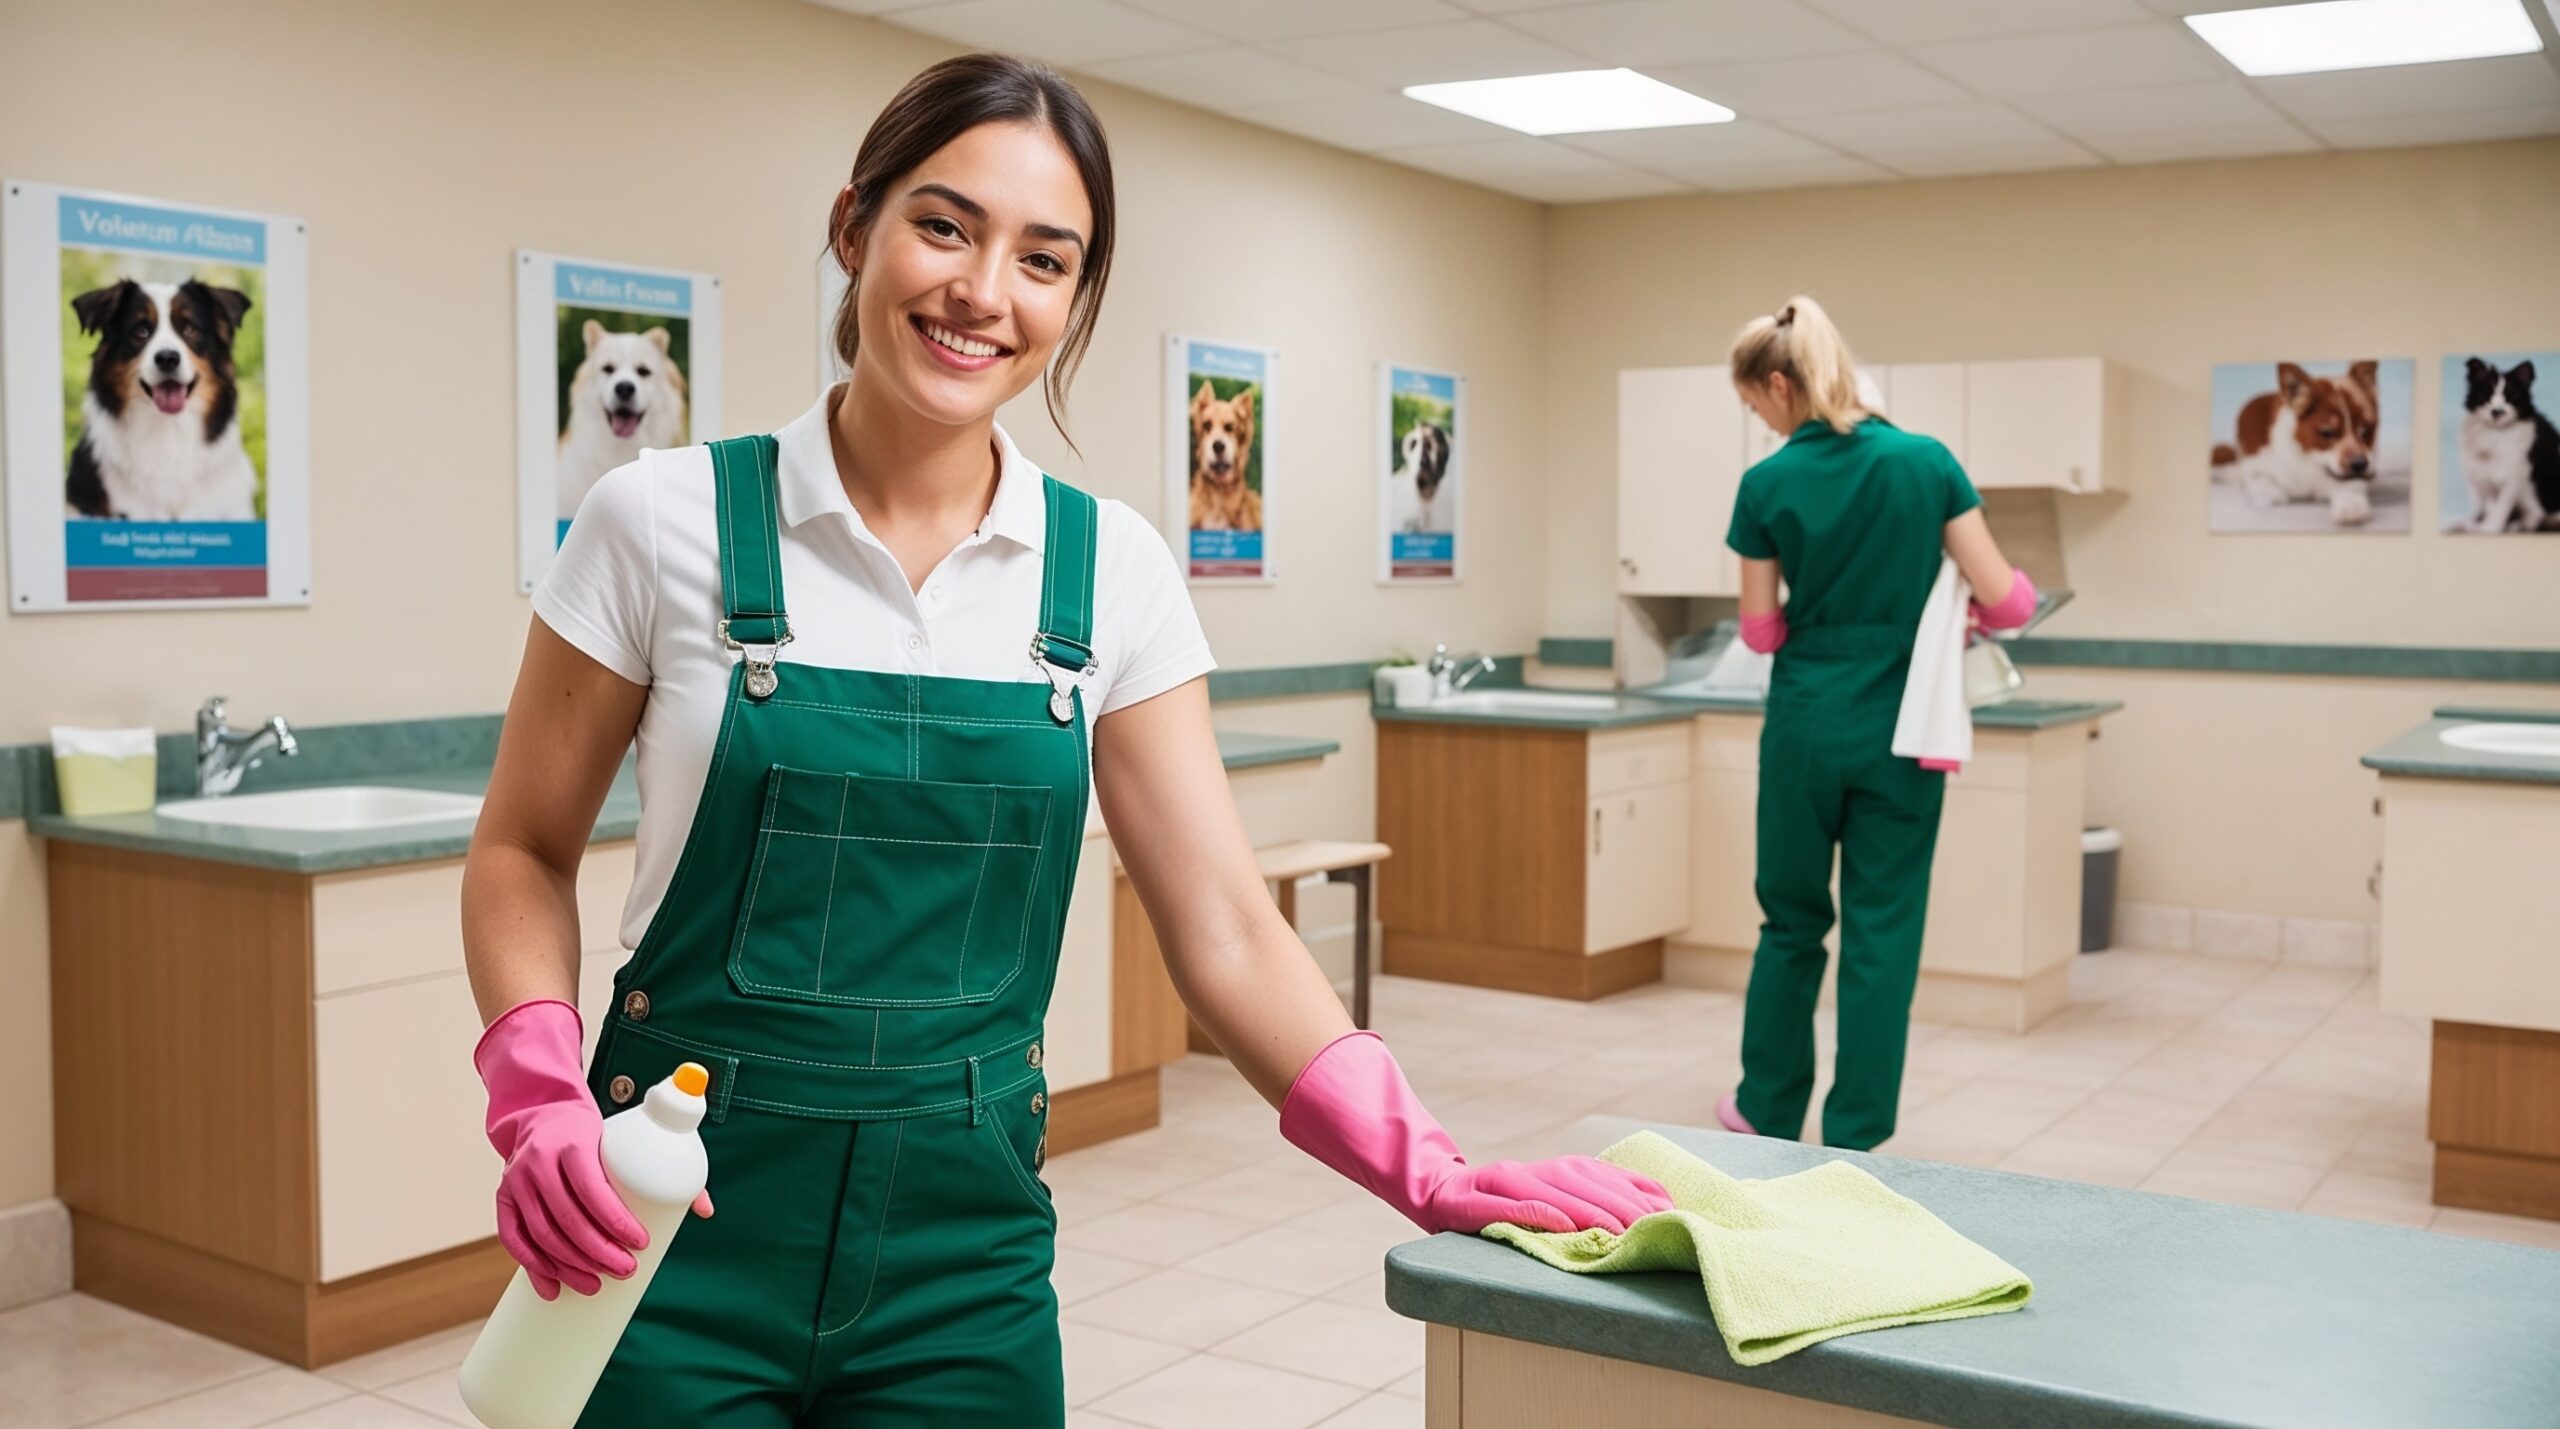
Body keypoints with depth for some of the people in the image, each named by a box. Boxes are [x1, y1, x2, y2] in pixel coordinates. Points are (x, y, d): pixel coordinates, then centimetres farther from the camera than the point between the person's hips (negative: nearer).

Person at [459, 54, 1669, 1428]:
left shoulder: (1111, 570, -2)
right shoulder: (669, 519, -8)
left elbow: (1226, 931, -2)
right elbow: (524, 854, 1)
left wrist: (1429, 1174, -12)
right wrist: (539, 1102, -15)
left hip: (966, 1245, 2)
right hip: (684, 1232, -1)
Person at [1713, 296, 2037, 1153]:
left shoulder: (1768, 484, -7)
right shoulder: (1925, 461, -5)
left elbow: (1762, 629, 1)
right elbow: (2002, 596, -5)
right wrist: (1980, 617, 17)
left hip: (1806, 725, 0)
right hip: (1899, 730, 0)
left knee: (1792, 919, 16)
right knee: (1881, 933, 6)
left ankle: (1768, 1113, 27)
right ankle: (1852, 1141, 11)